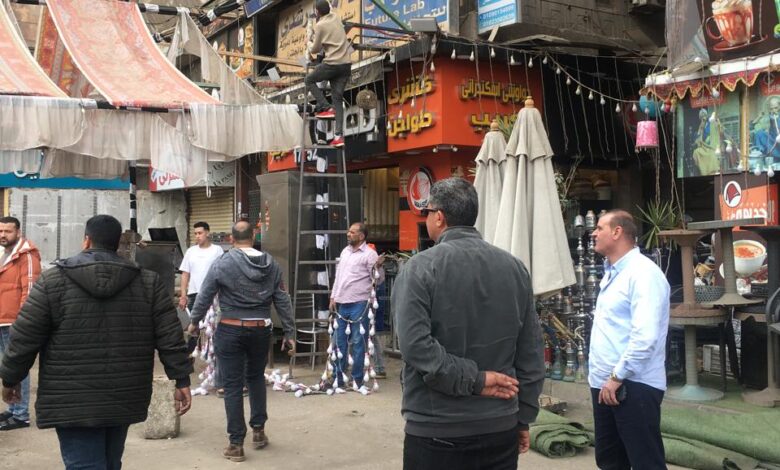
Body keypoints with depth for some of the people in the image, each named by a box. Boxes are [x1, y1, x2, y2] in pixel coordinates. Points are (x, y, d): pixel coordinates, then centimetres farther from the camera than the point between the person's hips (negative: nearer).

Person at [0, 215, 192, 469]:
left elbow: (24, 339, -2)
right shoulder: (148, 282, 3)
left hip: (73, 401, -4)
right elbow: (170, 337, -1)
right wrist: (182, 380, 4)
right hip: (125, 398, 4)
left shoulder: (53, 280, -5)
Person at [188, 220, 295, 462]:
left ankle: (236, 444, 8)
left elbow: (205, 296, -2)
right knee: (256, 378, 23)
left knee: (232, 385, 4)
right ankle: (259, 430, 27)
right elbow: (282, 300, 1)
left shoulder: (222, 263, -10)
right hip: (261, 330, 3)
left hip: (230, 330, -3)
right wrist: (289, 332, 8)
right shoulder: (271, 264, -1)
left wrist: (194, 322, 14)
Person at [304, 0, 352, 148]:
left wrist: (310, 46, 22)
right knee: (338, 98, 6)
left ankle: (325, 108, -1)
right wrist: (316, 38, 33)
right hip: (346, 63, 6)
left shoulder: (320, 26, -5)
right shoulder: (336, 18, 14)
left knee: (309, 80, 16)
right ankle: (339, 134, -4)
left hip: (332, 63, -6)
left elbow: (315, 50, 2)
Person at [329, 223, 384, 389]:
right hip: (342, 303, 7)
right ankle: (338, 377, 22)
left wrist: (379, 266, -29)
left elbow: (378, 280, -10)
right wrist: (333, 297, 14)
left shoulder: (369, 254, -8)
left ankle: (357, 379, 8)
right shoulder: (345, 251, 14)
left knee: (357, 342, -1)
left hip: (359, 304, -7)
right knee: (340, 341, 12)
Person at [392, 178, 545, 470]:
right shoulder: (515, 267, 5)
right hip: (501, 426, 4)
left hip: (436, 430, -4)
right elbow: (532, 352, 6)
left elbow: (415, 344, -21)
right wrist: (524, 418, 12)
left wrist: (473, 379, -14)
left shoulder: (420, 269, -9)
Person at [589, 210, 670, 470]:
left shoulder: (643, 273, -15)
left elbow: (645, 336, -24)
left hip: (633, 385, -10)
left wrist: (617, 376, -19)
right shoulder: (611, 272, 17)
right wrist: (603, 376, 16)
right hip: (604, 383, 10)